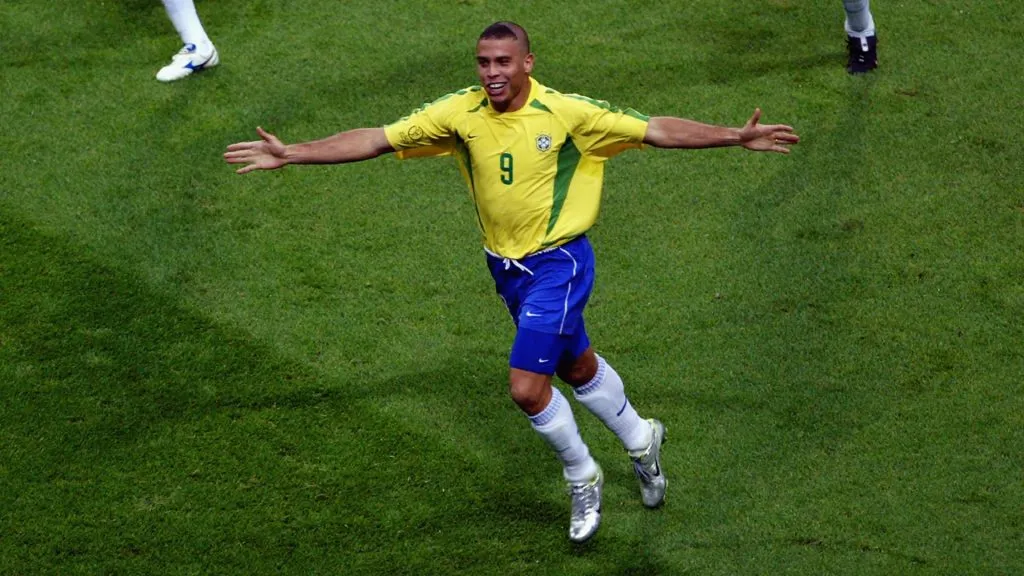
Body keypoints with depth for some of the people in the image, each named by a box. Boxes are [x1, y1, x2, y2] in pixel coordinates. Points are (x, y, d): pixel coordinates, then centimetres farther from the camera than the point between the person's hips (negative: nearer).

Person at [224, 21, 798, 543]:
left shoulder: (568, 112, -18)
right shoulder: (460, 113, -9)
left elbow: (656, 130, -14)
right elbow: (375, 139, -8)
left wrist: (735, 137, -23)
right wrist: (292, 154, -14)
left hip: (558, 263, -5)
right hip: (506, 265, 5)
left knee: (527, 387, -11)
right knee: (577, 368, 21)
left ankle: (583, 479, 16)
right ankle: (640, 439, 49)